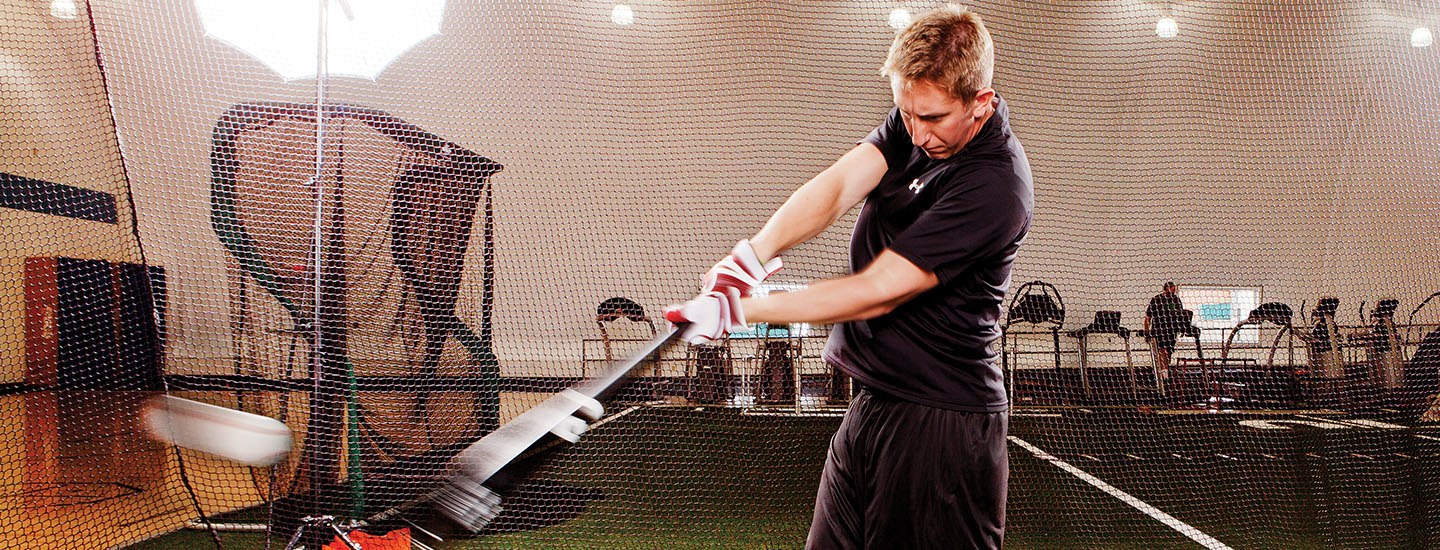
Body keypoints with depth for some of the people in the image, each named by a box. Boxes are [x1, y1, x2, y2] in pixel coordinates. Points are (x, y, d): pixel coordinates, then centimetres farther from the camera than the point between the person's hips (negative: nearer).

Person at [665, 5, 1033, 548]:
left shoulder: (995, 187, -22)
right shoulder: (917, 119, 2)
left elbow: (877, 292, -22)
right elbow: (838, 184, -11)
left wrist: (735, 312, -19)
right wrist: (753, 254, -30)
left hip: (941, 425, -7)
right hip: (872, 403, 8)